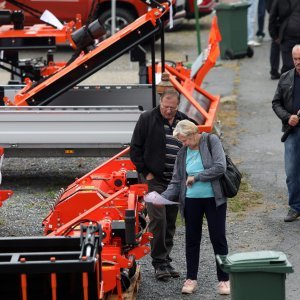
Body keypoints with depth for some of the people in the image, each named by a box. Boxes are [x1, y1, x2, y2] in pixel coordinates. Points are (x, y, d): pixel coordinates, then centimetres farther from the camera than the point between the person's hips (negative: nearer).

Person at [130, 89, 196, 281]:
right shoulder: (147, 120, -4)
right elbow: (135, 149, -2)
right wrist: (145, 172, -7)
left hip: (176, 182, 5)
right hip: (155, 180, -4)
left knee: (171, 223, 9)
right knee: (158, 220, -11)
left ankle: (166, 260, 18)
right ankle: (159, 263, -5)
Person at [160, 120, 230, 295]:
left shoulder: (212, 141, -7)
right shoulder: (183, 153, 5)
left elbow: (220, 167, -18)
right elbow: (176, 182, 5)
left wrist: (196, 177, -13)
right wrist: (163, 198, -11)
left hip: (214, 200, -4)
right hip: (192, 201, 4)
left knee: (218, 239, 1)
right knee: (192, 239, 10)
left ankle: (224, 279, 10)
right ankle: (191, 279, 21)